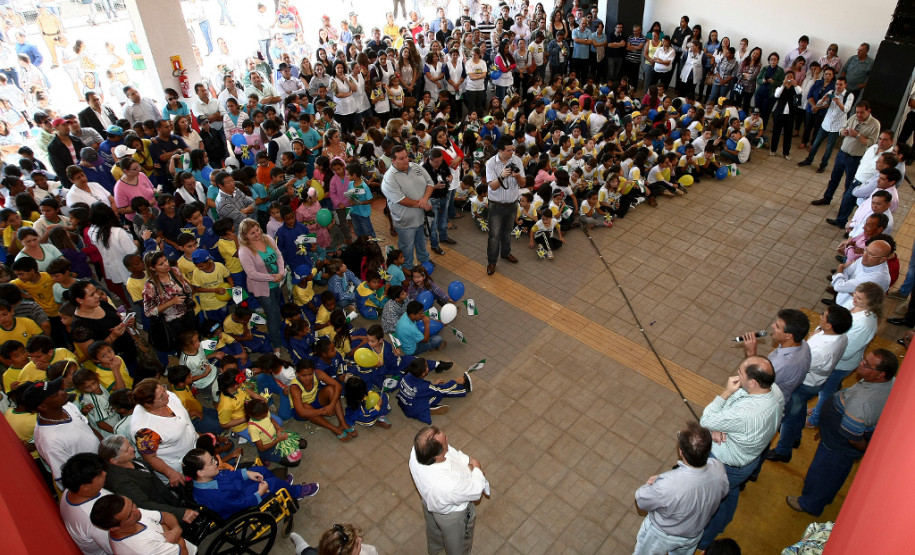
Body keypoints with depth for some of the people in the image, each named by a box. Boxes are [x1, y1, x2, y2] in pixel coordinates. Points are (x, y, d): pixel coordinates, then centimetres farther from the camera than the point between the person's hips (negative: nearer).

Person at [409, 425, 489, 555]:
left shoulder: (417, 451, -33)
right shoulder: (449, 485, -49)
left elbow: (453, 452, -12)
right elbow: (476, 491, -26)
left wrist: (469, 461, -19)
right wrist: (477, 469, -11)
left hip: (430, 502, 6)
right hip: (452, 516, -6)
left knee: (434, 529, 39)